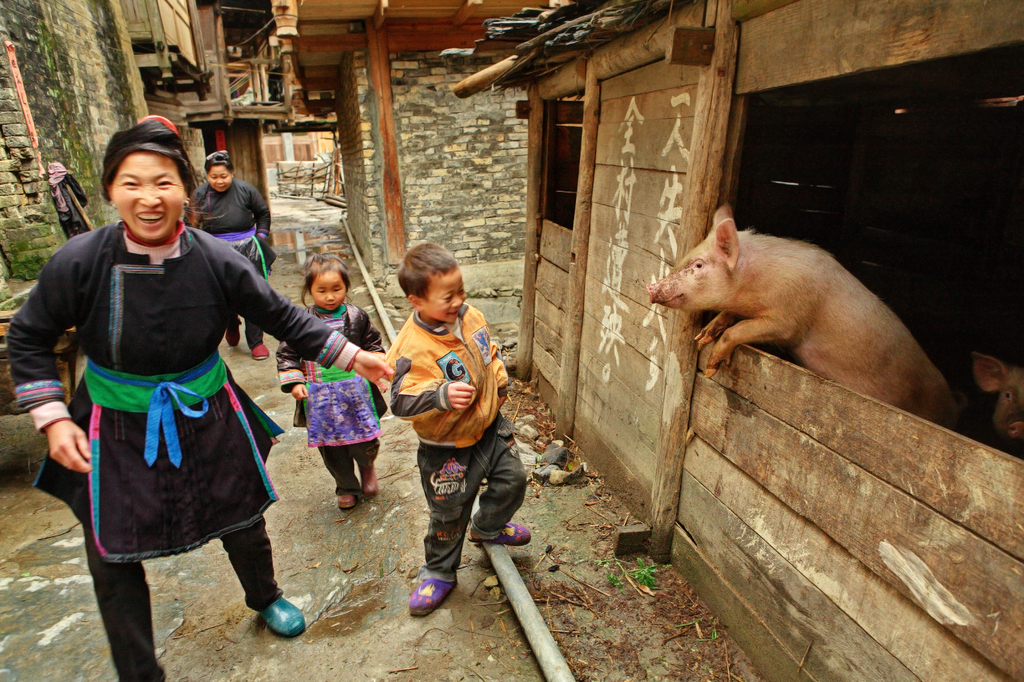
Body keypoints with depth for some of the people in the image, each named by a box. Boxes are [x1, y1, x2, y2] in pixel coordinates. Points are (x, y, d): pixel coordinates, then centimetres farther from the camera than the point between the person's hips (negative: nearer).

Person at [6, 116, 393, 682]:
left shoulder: (215, 260, -16)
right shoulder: (79, 262, -17)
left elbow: (282, 317, -5)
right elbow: (28, 339, -1)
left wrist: (353, 356, -7)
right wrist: (53, 419, -9)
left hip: (209, 420, 1)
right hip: (118, 433, 0)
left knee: (243, 524, 19)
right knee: (113, 562, 10)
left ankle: (265, 598, 53)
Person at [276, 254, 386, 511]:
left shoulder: (357, 316, -1)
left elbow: (373, 345, 12)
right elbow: (287, 354, 2)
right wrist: (294, 382, -6)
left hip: (357, 393, 0)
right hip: (320, 399, 0)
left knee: (365, 441, 7)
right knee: (331, 447, 12)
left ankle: (367, 466, 42)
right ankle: (346, 487, 34)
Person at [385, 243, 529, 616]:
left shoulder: (471, 317, -6)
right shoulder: (413, 348, -29)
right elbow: (401, 401, -32)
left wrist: (500, 385, 9)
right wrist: (442, 396, -45)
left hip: (490, 427, 6)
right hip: (446, 449, -6)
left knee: (512, 480, 19)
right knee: (449, 515, 10)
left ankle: (487, 527, 49)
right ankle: (439, 573, 37)